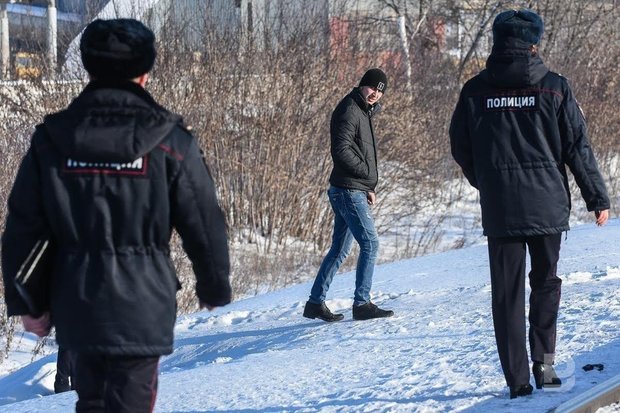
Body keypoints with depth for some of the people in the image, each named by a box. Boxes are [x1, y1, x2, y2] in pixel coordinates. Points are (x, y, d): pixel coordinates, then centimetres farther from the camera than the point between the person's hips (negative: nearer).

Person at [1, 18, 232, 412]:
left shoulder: (50, 139, -1)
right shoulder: (169, 142, -8)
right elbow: (204, 224, -3)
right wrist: (214, 288, 13)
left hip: (77, 307, 4)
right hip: (142, 308, -3)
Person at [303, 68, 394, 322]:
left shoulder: (364, 112, 20)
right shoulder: (349, 111, -12)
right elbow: (341, 150, -22)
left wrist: (368, 188, 17)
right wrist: (367, 173, -16)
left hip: (355, 190, 10)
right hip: (349, 190, -10)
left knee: (340, 249, 12)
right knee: (370, 243, -11)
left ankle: (316, 303, 15)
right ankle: (362, 304, -10)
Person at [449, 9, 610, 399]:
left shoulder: (475, 90, 0)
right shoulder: (554, 87, -4)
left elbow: (460, 148, 8)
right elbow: (578, 148, -2)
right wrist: (598, 198, 7)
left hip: (499, 210, 1)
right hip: (547, 205, 0)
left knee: (507, 294, 6)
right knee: (546, 283, 17)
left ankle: (518, 379, 4)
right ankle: (544, 362, 4)